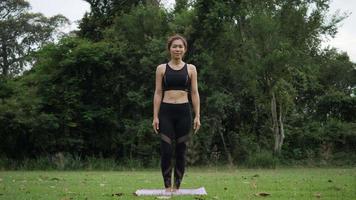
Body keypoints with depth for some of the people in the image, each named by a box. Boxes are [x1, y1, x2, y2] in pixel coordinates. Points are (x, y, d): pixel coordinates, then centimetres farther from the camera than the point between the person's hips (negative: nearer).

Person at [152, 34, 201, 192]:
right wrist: (155, 117, -3)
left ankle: (177, 186, 12)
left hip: (183, 112, 1)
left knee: (181, 151, 3)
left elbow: (194, 93, 6)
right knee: (166, 151, -9)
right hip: (166, 112, -1)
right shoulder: (162, 68, 6)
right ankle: (167, 186, 2)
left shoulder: (190, 69, 8)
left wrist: (197, 116, -2)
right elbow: (158, 93, 4)